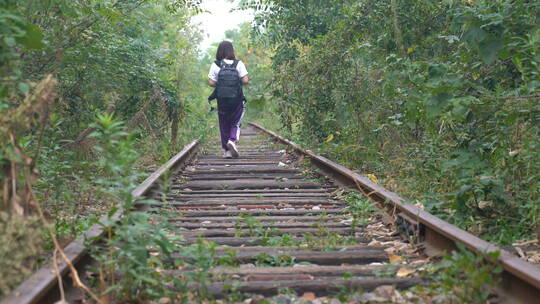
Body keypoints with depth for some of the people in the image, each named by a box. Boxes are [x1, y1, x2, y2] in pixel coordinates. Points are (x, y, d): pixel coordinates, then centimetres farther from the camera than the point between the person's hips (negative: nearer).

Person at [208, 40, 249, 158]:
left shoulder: (215, 65, -3)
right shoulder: (239, 64, -4)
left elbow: (211, 82, -7)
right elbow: (245, 80, -9)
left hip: (222, 100, 1)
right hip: (237, 100, -1)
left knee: (224, 125, 12)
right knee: (235, 123, 12)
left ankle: (227, 151, 12)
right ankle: (233, 140, -15)